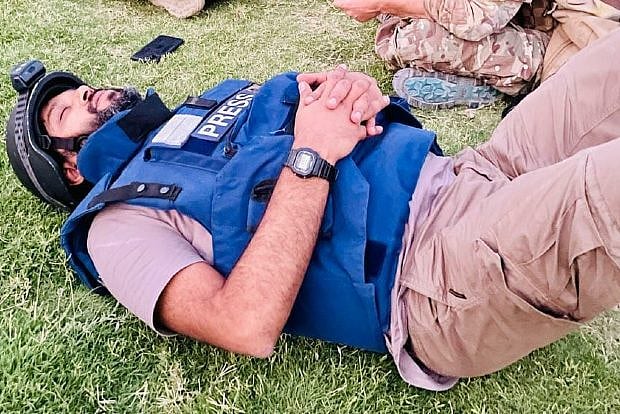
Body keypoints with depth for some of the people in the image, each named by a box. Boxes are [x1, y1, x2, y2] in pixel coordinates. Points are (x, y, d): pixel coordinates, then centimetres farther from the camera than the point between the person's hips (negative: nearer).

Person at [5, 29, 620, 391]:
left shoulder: (212, 101, 24)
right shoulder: (121, 223, 4)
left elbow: (327, 123, 23)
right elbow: (247, 327, -14)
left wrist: (355, 90, -2)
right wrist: (310, 159, -14)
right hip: (435, 284, -7)